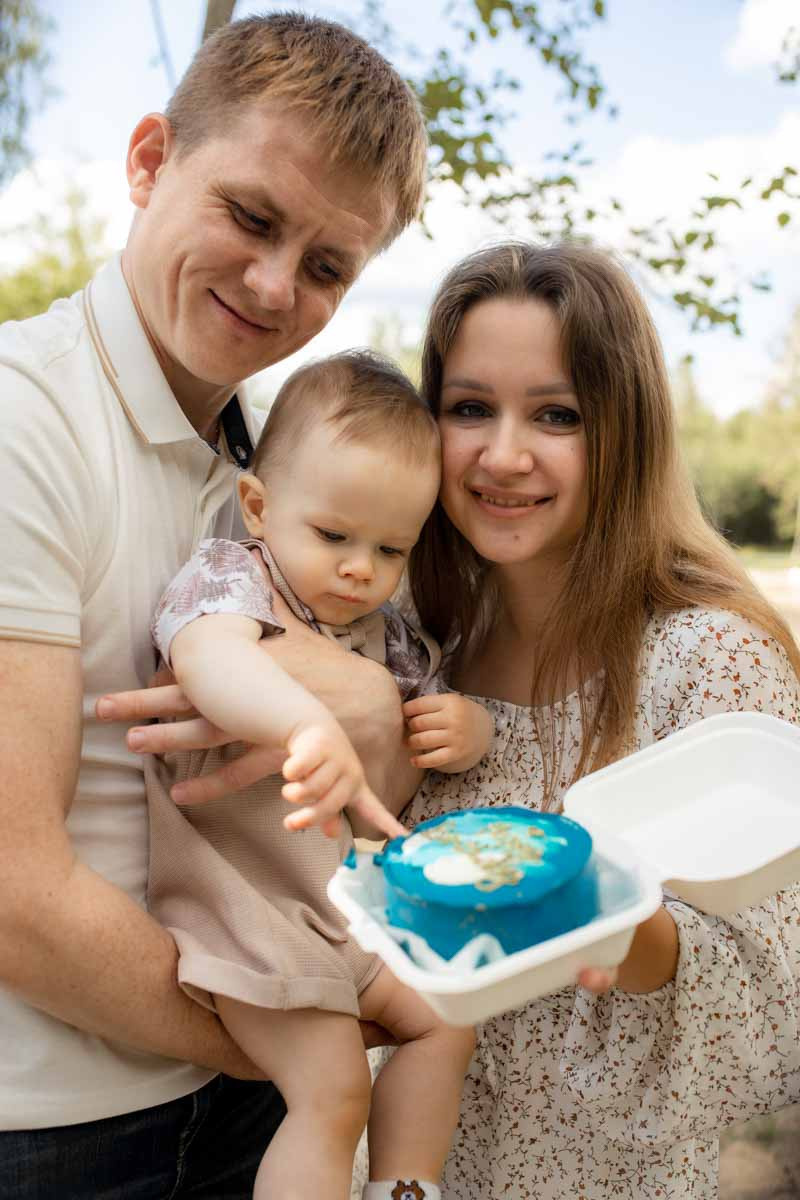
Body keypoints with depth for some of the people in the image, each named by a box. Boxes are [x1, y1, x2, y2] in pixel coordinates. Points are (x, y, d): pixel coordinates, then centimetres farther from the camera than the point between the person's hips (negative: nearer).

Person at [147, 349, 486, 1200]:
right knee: (332, 1090, -12)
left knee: (443, 1021, 13)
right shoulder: (226, 576, -17)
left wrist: (467, 728, -7)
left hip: (351, 896, 8)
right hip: (244, 898, -8)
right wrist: (310, 724, -62)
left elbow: (433, 703, 20)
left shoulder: (384, 633, 7)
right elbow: (209, 655, -41)